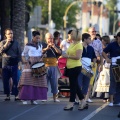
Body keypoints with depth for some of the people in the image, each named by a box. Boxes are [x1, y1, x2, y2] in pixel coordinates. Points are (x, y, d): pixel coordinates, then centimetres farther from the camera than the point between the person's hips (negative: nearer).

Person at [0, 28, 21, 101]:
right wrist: (7, 43, -15)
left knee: (15, 80, -6)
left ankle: (16, 95, -6)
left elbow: (19, 53, 8)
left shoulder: (16, 43, 7)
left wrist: (19, 62, 0)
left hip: (14, 64, -1)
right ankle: (8, 95, 10)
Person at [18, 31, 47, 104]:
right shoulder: (28, 46, -2)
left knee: (37, 81, 0)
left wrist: (42, 58, 0)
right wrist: (24, 60, -17)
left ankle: (33, 99, 5)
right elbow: (23, 55, 2)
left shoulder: (40, 45, 12)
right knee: (27, 81, -10)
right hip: (30, 64, -5)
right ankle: (25, 99, -7)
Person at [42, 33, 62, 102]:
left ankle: (55, 97, 7)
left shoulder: (55, 46, 15)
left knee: (54, 82, 2)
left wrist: (54, 47, -18)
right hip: (45, 67, -2)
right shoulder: (43, 46, 8)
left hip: (54, 66, 2)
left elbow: (60, 52, -3)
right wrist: (47, 48, -24)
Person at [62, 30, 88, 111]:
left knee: (73, 85, -3)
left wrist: (67, 56, -16)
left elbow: (78, 57, -20)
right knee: (75, 85, 11)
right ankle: (83, 103, 17)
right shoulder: (71, 44, 15)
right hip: (70, 67, 10)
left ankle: (71, 104, 2)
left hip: (75, 67, -10)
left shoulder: (79, 45, -12)